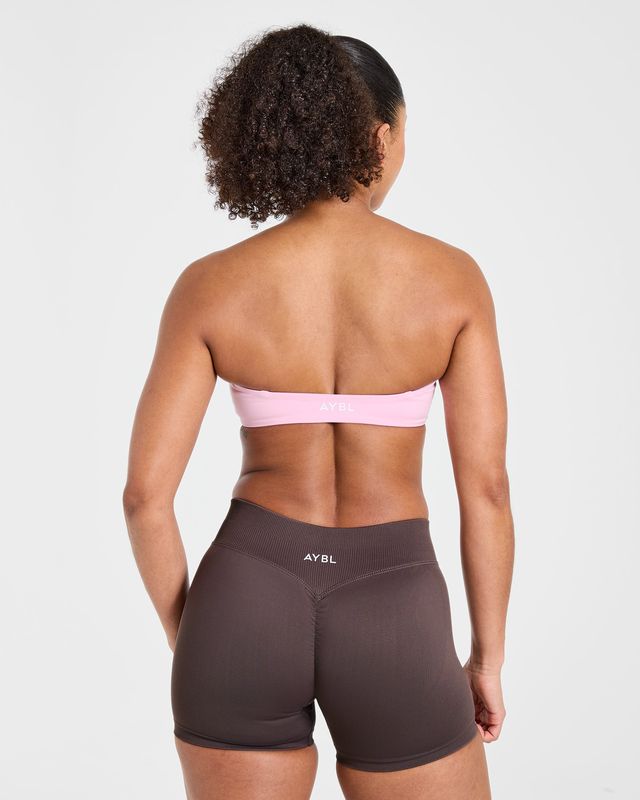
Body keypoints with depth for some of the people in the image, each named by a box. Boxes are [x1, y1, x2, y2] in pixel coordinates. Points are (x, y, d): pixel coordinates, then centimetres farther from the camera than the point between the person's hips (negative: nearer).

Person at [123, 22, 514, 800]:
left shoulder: (210, 286, -6)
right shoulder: (450, 276, -7)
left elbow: (146, 492, -7)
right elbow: (486, 487, -6)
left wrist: (187, 642, 8)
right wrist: (488, 657, 6)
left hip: (250, 599, 1)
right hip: (388, 619, 0)